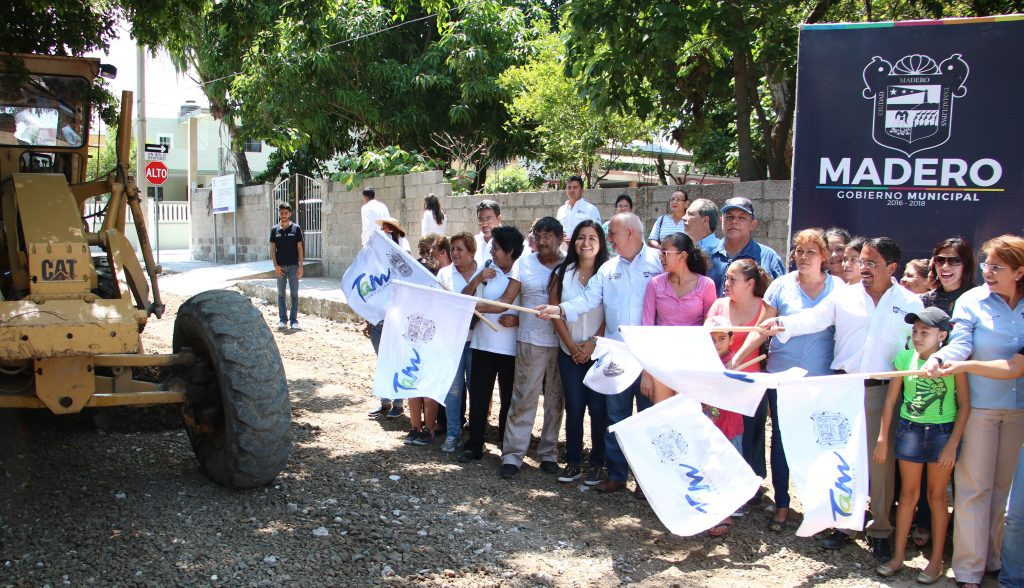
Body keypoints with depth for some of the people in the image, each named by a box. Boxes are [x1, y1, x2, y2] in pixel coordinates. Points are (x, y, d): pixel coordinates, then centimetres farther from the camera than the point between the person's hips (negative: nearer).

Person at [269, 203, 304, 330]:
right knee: (281, 294, 6)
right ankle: (283, 319, 14)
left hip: (293, 266, -2)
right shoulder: (275, 230, 4)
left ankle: (294, 320, 6)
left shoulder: (296, 228, 0)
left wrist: (300, 266, -6)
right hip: (280, 267, 2)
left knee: (294, 294, 1)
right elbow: (272, 248, 5)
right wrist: (276, 265, -6)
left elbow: (299, 247, 0)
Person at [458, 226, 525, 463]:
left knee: (509, 400, 9)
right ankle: (473, 446, 13)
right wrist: (477, 279, -10)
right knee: (478, 398, 5)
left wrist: (517, 321, -18)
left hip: (512, 350, -3)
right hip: (483, 345, 3)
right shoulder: (486, 270, 4)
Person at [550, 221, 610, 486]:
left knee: (598, 408, -1)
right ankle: (573, 462, 12)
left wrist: (593, 343, -12)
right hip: (570, 353, 2)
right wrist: (572, 345, -5)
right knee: (574, 408, 3)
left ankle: (596, 464, 10)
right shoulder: (562, 273, 6)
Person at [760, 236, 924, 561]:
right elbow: (814, 319, -6)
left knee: (881, 460, 2)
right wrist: (782, 324, -22)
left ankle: (880, 530, 15)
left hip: (884, 391, -1)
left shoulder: (910, 304, 6)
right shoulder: (844, 296, 6)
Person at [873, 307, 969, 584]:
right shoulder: (905, 358, -3)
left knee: (937, 496, 9)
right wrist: (882, 439, 3)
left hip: (943, 432, -2)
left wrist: (953, 443, -11)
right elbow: (890, 400, 3)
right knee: (908, 494, 10)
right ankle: (898, 556, 20)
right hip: (909, 429, 2)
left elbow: (965, 405, -7)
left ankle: (936, 560, 20)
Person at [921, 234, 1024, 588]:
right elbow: (960, 344, -17)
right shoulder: (972, 301, -5)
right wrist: (938, 359, -36)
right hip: (979, 405, -3)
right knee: (974, 487, 0)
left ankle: (991, 557, 25)